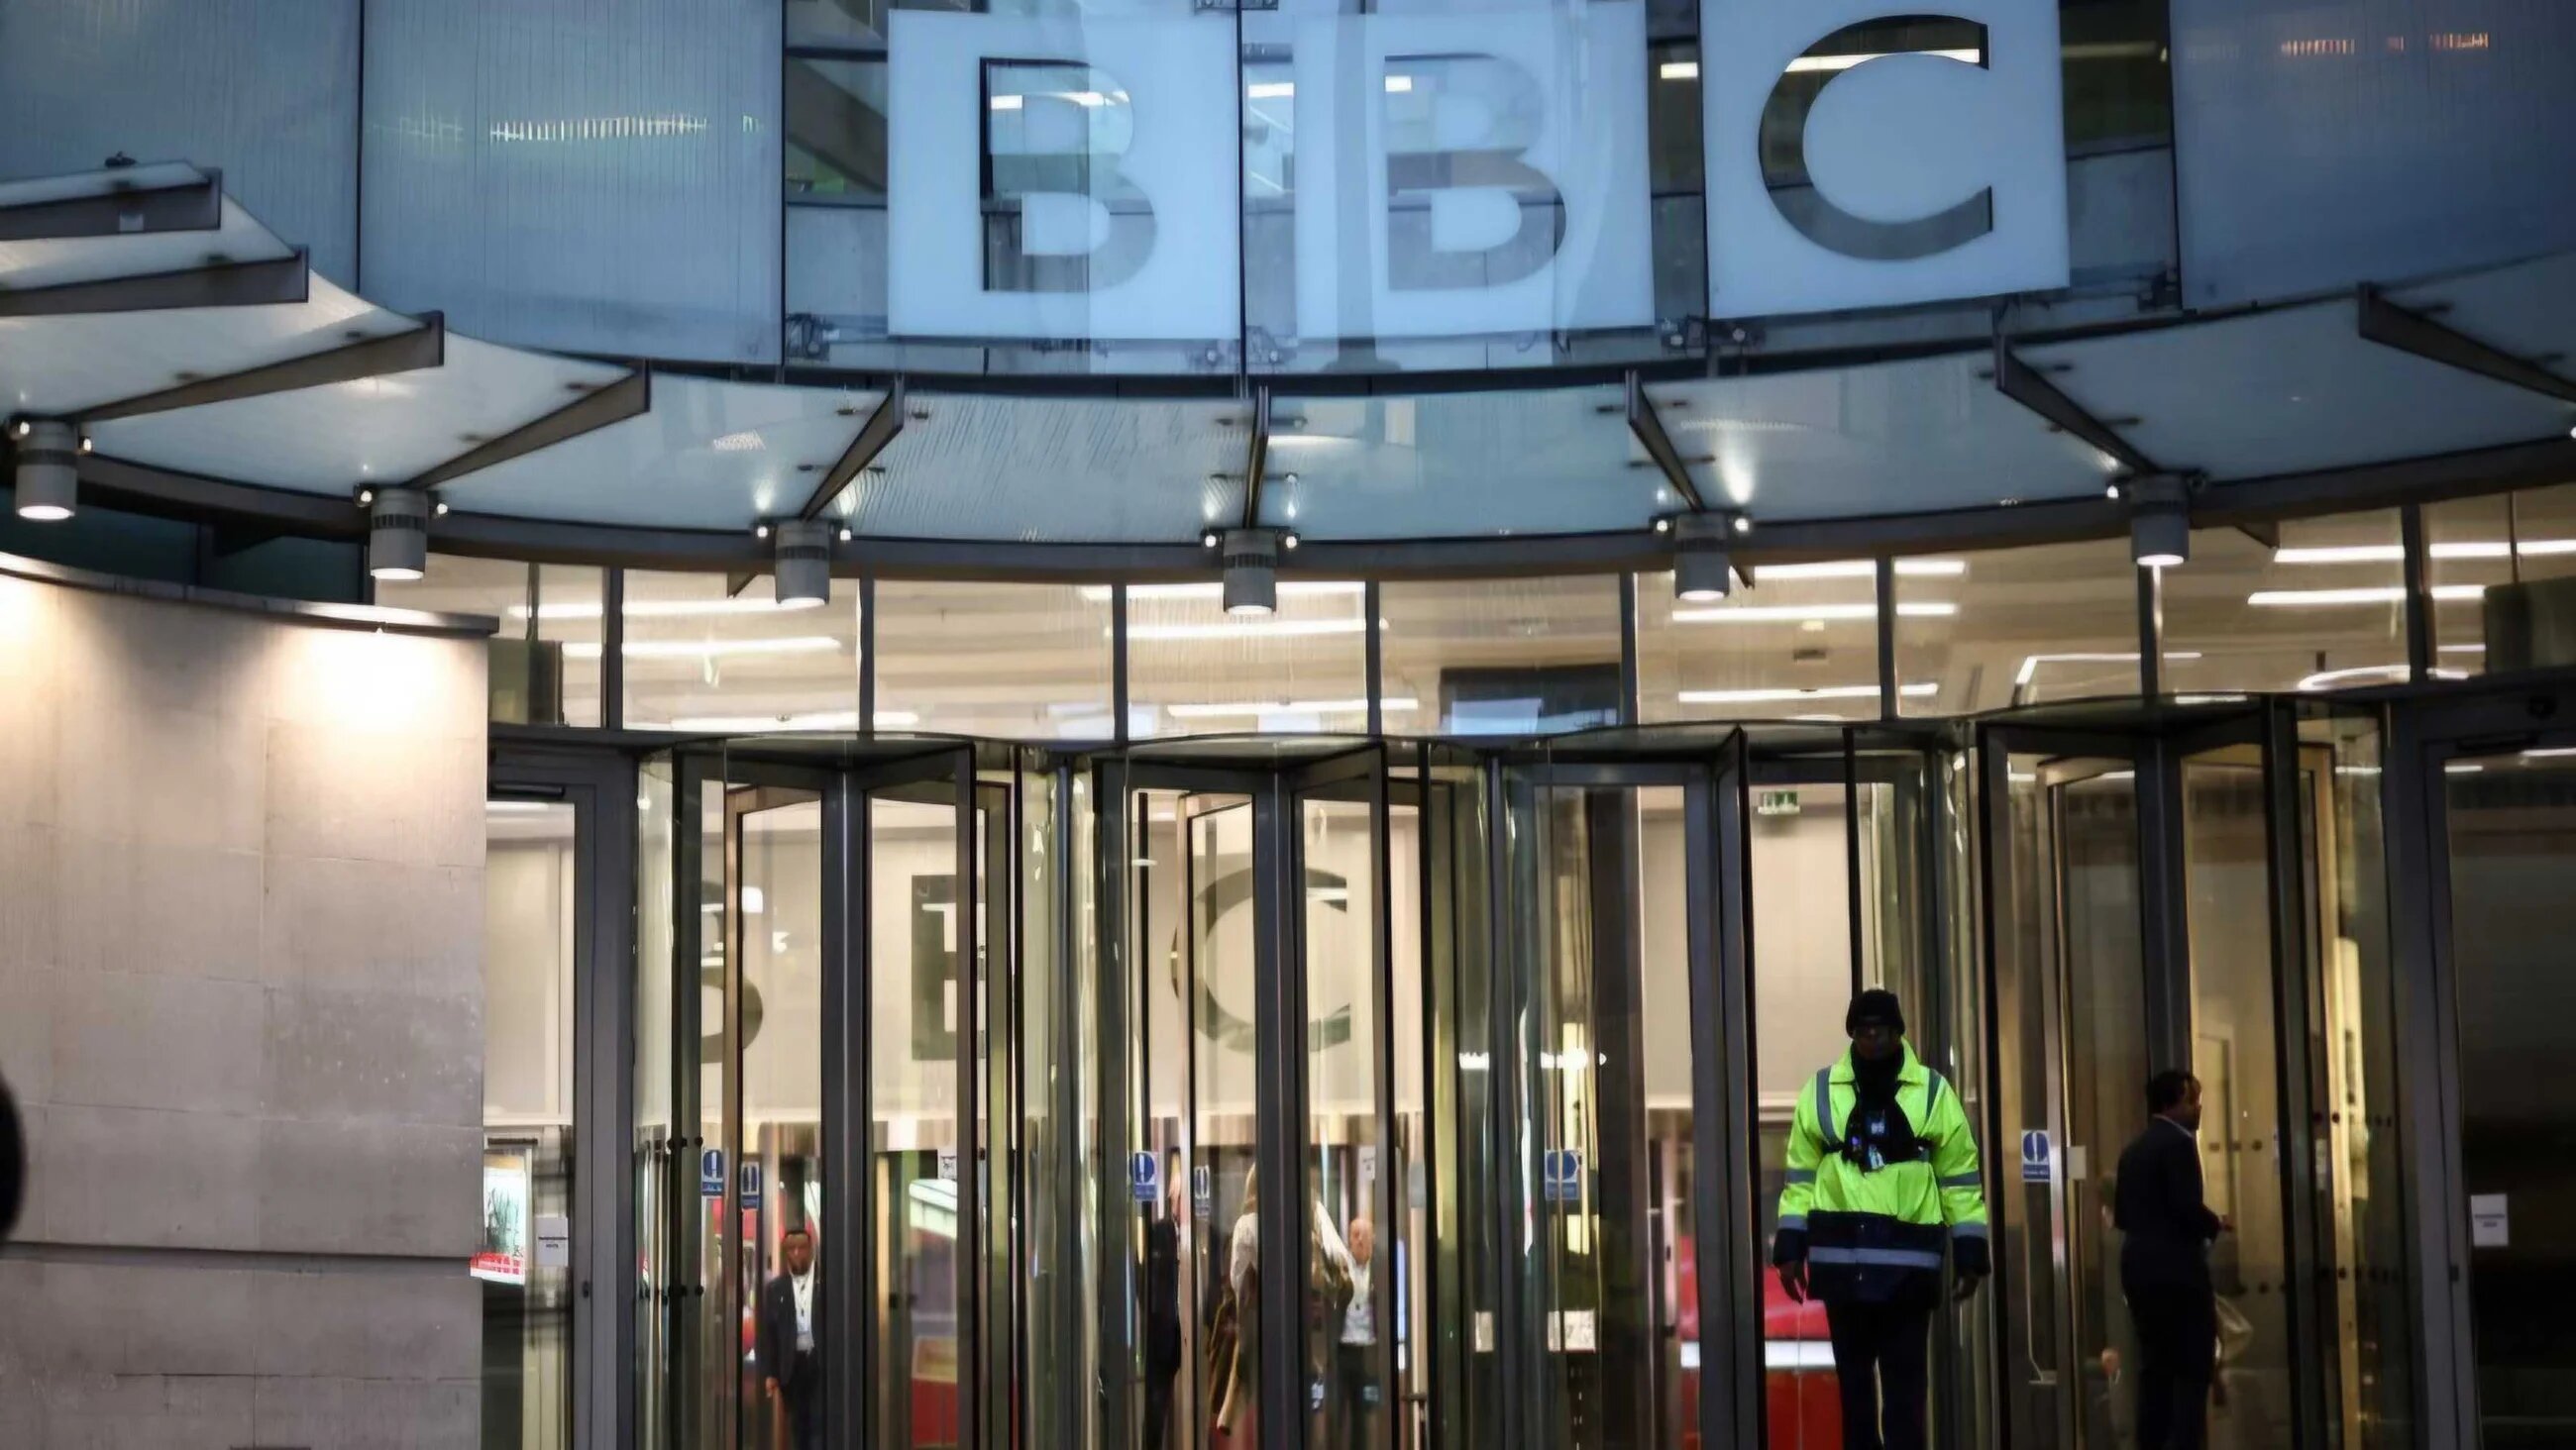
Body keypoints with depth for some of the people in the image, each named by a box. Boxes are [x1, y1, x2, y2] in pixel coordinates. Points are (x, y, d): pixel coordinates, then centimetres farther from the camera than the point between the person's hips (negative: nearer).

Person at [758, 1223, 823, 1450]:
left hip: (822, 1364, -3)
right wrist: (769, 1374, 0)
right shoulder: (773, 1289, 10)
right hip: (792, 1366, 3)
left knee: (820, 1425, -9)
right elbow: (766, 1333, 7)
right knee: (798, 1427, 7)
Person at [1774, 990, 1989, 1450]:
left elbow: (1961, 1180, 4)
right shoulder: (1821, 1092, 6)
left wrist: (1970, 1255, 0)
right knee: (1853, 1376, 9)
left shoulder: (1932, 1092, 3)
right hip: (1842, 1259, 1)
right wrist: (1790, 1249, 2)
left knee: (1905, 1382, 0)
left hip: (1907, 1262, -1)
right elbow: (1801, 1176, 8)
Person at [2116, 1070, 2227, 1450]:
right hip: (2177, 1270, -8)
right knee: (2193, 1369, -5)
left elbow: (2121, 1213, 16)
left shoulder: (2133, 1149, 15)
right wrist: (2215, 1225, -1)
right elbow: (2188, 1206, -19)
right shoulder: (2178, 1142, -11)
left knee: (2156, 1367, 9)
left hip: (2140, 1269, 8)